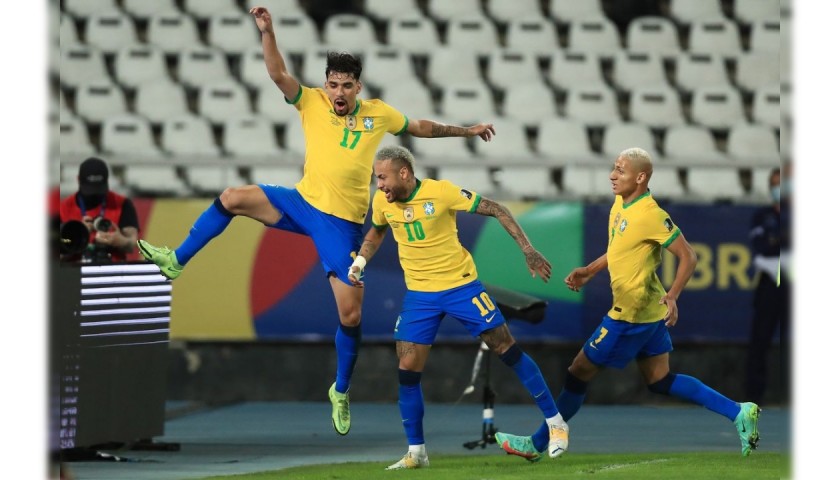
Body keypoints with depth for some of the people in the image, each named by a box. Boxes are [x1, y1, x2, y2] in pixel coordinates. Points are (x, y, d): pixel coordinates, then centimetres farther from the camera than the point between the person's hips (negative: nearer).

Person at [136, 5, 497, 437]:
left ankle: (341, 393, 15)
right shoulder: (312, 103, -2)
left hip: (342, 223, -1)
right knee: (233, 198, -19)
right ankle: (175, 262, -6)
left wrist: (465, 130, 19)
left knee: (350, 315, -5)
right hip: (302, 202, 1)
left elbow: (420, 128, 17)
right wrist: (267, 32, -28)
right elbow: (278, 74, -14)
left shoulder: (378, 114, 1)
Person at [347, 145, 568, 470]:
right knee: (407, 368, -4)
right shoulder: (382, 201, -5)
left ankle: (555, 423, 9)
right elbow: (377, 231, 19)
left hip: (460, 285, -4)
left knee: (506, 349, -2)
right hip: (419, 293, 4)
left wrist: (528, 250, -14)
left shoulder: (441, 192, -19)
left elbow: (495, 210, -11)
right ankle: (416, 452, 9)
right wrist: (360, 261, 2)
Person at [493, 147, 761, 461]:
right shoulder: (620, 206, 6)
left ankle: (537, 444, 12)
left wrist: (673, 295, -32)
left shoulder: (651, 216, -22)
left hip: (632, 315, -10)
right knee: (660, 381, 15)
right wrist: (590, 271, 13)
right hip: (648, 312, 10)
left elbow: (688, 256, -20)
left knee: (579, 373, 1)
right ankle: (738, 413, 14)